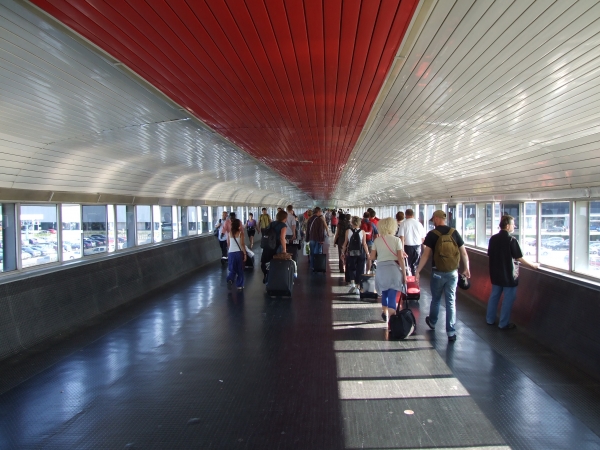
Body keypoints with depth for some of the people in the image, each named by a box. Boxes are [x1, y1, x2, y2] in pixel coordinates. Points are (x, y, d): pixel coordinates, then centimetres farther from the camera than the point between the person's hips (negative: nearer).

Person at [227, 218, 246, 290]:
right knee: (240, 270, 9)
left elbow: (228, 244, 8)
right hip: (239, 253, -2)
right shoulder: (240, 233, -7)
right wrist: (245, 253, -6)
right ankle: (239, 285, 11)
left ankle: (230, 279, -15)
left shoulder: (229, 233, 3)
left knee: (232, 269, 12)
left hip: (231, 253, 2)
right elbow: (242, 244, -11)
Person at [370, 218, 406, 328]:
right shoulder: (396, 240, -4)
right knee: (392, 296, -3)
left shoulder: (377, 240, 3)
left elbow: (372, 257, 5)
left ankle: (384, 313, 42)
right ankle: (391, 320, -10)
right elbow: (400, 258, -7)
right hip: (393, 268, -3)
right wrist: (404, 273, 0)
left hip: (381, 268, 3)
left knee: (384, 293, 24)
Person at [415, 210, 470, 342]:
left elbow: (426, 254, -12)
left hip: (438, 273, -2)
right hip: (453, 272, 2)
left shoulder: (432, 234, -9)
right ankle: (451, 332, 4)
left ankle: (432, 322, 39)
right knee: (451, 301, 6)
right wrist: (466, 268, 17)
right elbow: (464, 253, 4)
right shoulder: (454, 233, 0)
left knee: (436, 299, 18)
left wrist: (418, 271, -7)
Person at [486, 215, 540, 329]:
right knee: (508, 299, 6)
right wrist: (533, 265, -2)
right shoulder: (511, 240, -19)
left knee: (494, 296, 17)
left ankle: (490, 319, 25)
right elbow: (520, 259, -16)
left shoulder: (493, 239, 0)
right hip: (508, 275, -6)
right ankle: (503, 324, 12)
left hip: (495, 274, 6)